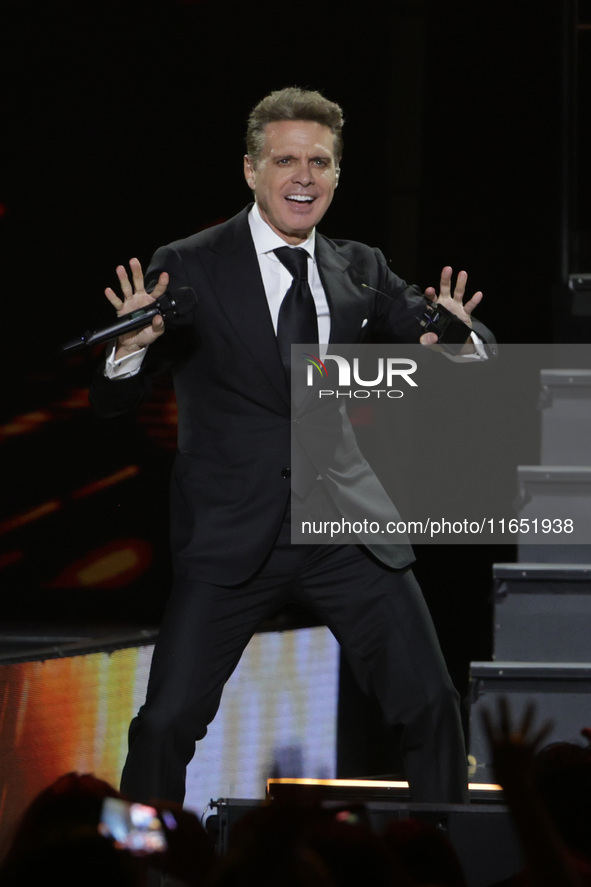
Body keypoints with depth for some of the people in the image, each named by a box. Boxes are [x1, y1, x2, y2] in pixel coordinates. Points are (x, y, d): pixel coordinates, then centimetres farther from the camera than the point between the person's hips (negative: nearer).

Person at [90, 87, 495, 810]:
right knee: (167, 723, -8)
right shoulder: (189, 269, -4)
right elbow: (111, 400, -7)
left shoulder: (361, 270, 9)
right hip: (234, 535, -3)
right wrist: (131, 347, -30)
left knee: (431, 708, 1)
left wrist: (456, 338, -17)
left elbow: (470, 355, 8)